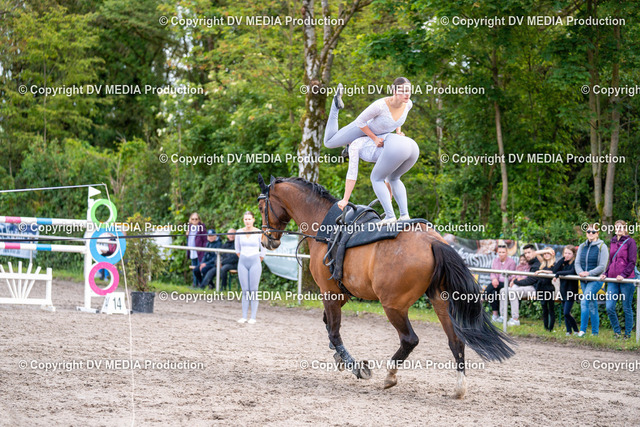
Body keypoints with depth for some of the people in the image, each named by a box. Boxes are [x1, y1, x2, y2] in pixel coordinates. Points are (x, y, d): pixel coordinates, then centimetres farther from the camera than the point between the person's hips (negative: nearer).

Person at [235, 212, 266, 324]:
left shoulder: (259, 233, -4)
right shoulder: (239, 232, 4)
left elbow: (263, 251, 5)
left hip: (255, 262, -3)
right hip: (242, 262, 3)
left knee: (253, 290, -3)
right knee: (245, 291, 4)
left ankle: (253, 317, 1)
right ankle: (244, 317, 7)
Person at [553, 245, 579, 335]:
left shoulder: (575, 263, -9)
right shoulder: (563, 263, 10)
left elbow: (572, 272, -28)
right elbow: (555, 270, -6)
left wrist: (560, 273, -22)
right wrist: (562, 259, -9)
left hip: (571, 291, -7)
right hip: (563, 290, 7)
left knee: (566, 313, -11)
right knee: (565, 312, 11)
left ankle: (576, 330, 3)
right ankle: (569, 330, 21)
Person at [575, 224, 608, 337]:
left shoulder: (602, 247, -4)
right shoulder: (582, 247, 12)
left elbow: (602, 266, -10)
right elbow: (577, 262, 9)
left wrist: (589, 273, -20)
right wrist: (580, 272, -13)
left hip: (596, 279, -6)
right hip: (584, 281, 6)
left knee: (584, 301, -20)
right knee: (592, 305, 10)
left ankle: (582, 330, -20)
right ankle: (595, 332, 15)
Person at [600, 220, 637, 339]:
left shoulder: (630, 242, -3)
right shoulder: (613, 242, 15)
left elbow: (632, 262, -7)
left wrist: (623, 275, -17)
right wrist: (605, 274, 9)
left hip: (626, 280, -5)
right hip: (613, 280, 5)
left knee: (627, 308, 2)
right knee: (609, 308, -3)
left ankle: (627, 334, 12)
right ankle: (617, 332, 12)